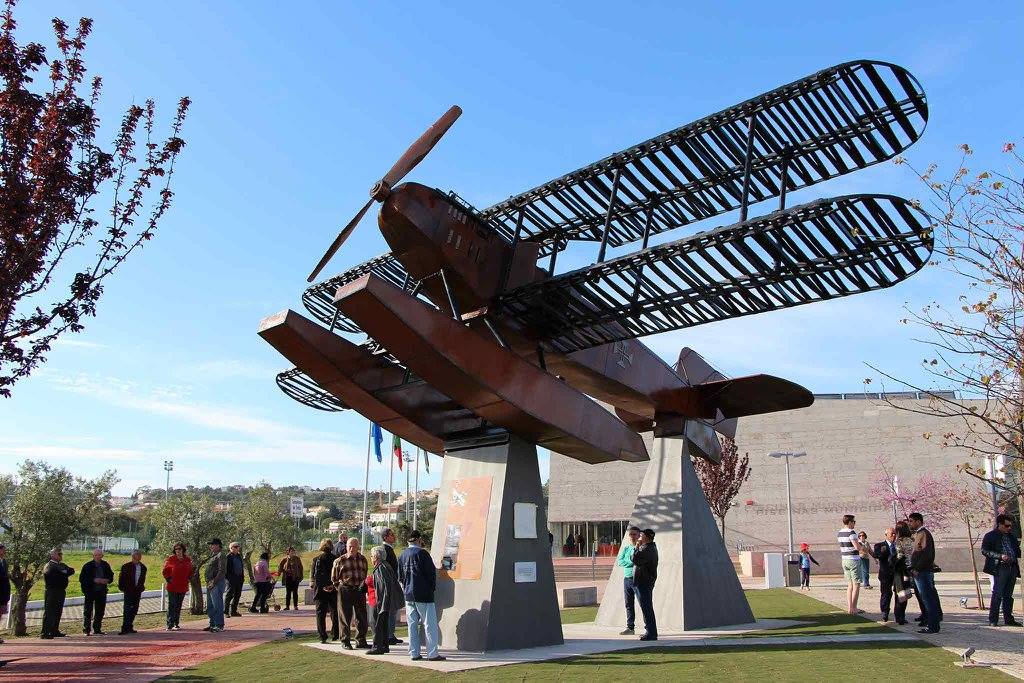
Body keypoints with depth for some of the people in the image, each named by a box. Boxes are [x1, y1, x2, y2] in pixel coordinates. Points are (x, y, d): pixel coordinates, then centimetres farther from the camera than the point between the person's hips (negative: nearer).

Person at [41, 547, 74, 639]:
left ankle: (55, 631, 19)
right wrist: (65, 573, -8)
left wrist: (64, 573, -10)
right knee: (49, 613, -7)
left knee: (58, 612, 11)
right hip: (52, 592, -8)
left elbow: (71, 570, 6)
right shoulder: (49, 566, -4)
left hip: (61, 591, 8)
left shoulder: (61, 565, 19)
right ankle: (45, 633, -6)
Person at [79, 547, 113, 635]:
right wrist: (94, 580, -19)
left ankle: (97, 629, 17)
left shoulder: (105, 565, 7)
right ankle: (86, 629, 8)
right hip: (90, 591, -4)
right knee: (88, 611, -1)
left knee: (100, 611, 8)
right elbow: (82, 579, -9)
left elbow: (111, 576, 15)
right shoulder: (88, 566, -5)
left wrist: (106, 580, -7)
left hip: (101, 592, 4)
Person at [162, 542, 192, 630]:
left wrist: (188, 579, 7)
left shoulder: (188, 560, 8)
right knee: (172, 606, -6)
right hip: (172, 587, -4)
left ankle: (176, 624, 19)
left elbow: (190, 571, 19)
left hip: (183, 587, 4)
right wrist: (168, 579, -6)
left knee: (178, 606, 11)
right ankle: (170, 625, -5)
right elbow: (165, 571, 3)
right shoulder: (171, 559, -3)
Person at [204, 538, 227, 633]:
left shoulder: (221, 555, -11)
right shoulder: (213, 555, 19)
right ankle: (212, 624, 25)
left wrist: (213, 582, -20)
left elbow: (222, 571, -19)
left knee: (217, 605, -7)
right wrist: (209, 582, 12)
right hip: (210, 584, 10)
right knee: (210, 606, 16)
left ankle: (219, 626, -3)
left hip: (217, 584, -10)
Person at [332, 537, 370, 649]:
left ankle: (361, 641, 17)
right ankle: (345, 642, 13)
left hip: (359, 591, 4)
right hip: (345, 591, -3)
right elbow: (334, 578, 7)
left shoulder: (362, 559, 8)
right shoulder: (340, 560, -3)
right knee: (345, 617, 2)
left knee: (362, 617, 6)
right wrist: (341, 588, 6)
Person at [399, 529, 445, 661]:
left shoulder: (403, 555, 8)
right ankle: (432, 654, -2)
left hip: (408, 595, 7)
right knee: (430, 624, -1)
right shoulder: (422, 553, -13)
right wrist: (433, 587, 4)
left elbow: (400, 576, 14)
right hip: (423, 595, -7)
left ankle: (414, 653, 13)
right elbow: (432, 572, -11)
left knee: (412, 624, 10)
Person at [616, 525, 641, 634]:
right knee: (628, 604, 12)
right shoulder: (625, 547, 13)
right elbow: (619, 561, 2)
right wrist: (631, 561, -8)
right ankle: (630, 627, 22)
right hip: (627, 578, 6)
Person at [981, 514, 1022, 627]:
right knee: (997, 595, -7)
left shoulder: (1011, 537, 18)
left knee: (1008, 595, 13)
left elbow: (1017, 551, 24)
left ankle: (1008, 619, 20)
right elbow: (984, 550, -11)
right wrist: (1000, 556, -20)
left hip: (1012, 568, 6)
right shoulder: (990, 536, -3)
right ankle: (993, 620, -3)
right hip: (999, 569, -6)